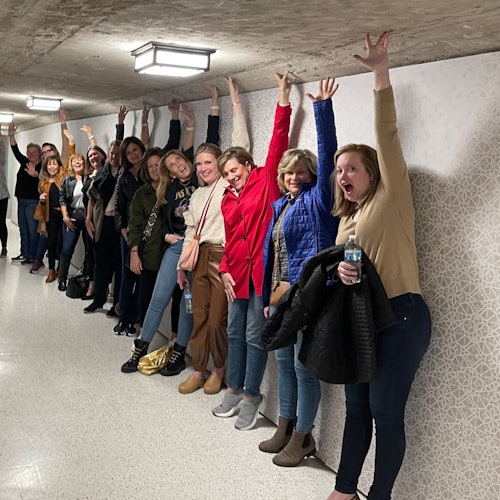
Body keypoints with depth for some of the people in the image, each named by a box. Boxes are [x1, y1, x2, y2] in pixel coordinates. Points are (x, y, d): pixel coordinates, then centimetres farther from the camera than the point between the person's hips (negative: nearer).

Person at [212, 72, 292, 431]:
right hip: (237, 274, 6)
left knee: (255, 335, 1)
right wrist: (225, 269, 7)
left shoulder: (266, 179, 0)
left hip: (262, 270, -6)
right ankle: (234, 390, 28)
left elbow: (279, 142, -7)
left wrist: (284, 100, -10)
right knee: (235, 332, 14)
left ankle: (251, 397, 13)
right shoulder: (227, 200, 14)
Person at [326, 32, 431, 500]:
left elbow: (386, 134, -13)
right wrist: (340, 271, -5)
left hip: (401, 316, -7)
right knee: (356, 406, 14)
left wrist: (380, 72, -18)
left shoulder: (391, 197, -4)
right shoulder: (346, 218, 17)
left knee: (386, 411, -1)